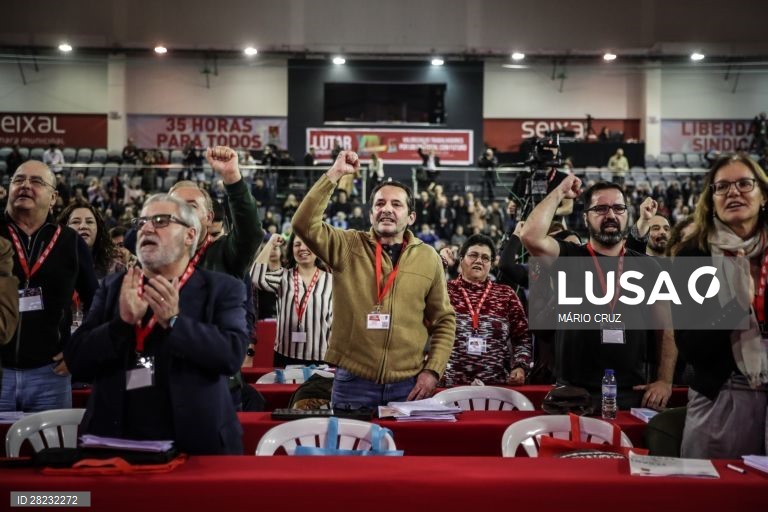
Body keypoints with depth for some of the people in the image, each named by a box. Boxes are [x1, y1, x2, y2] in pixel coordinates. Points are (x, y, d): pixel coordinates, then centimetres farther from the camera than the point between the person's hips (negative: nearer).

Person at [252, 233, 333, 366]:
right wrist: (271, 244, -7)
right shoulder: (283, 276, 4)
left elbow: (335, 321, 3)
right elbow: (256, 278, -15)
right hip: (285, 357, 1)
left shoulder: (331, 281, 0)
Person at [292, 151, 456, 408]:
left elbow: (444, 320, 9)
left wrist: (432, 370, -1)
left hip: (408, 384, 1)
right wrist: (334, 175, -15)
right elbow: (304, 224, -14)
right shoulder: (348, 246, 1)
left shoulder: (428, 258, 4)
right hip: (352, 381, -1)